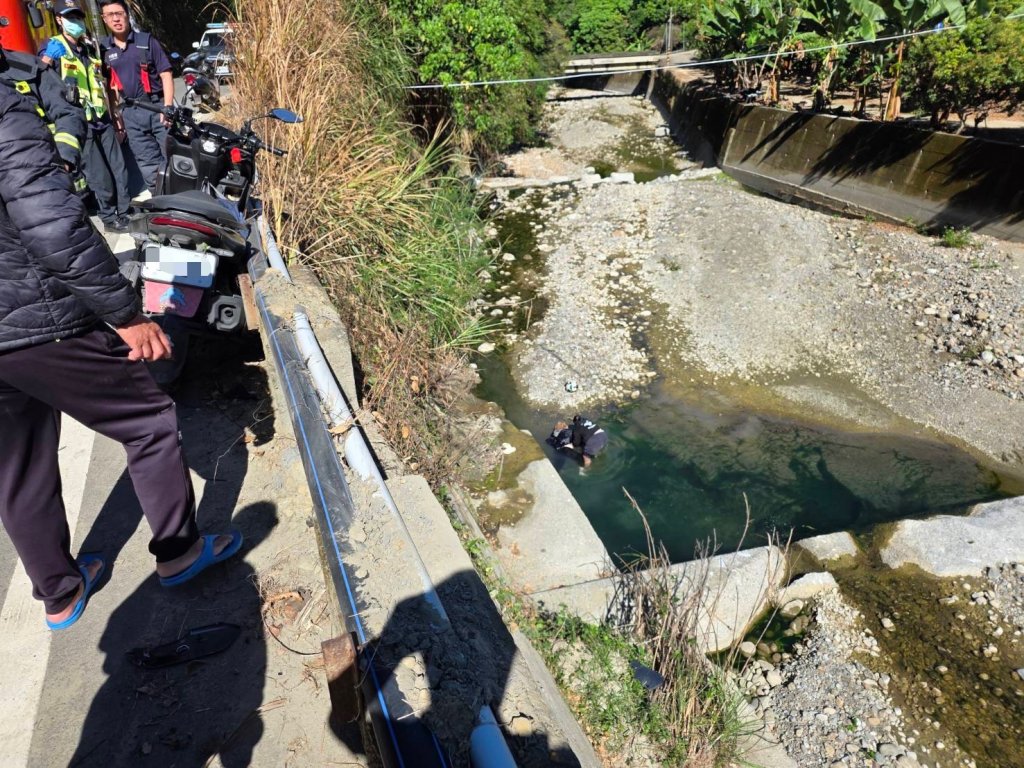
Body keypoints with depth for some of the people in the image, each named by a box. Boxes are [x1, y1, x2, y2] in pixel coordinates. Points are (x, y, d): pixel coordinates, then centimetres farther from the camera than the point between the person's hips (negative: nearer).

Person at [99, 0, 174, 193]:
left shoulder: (147, 41, 3)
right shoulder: (102, 48, 10)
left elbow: (166, 74, 0)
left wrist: (168, 107, -11)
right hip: (130, 114, 3)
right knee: (148, 164, 3)